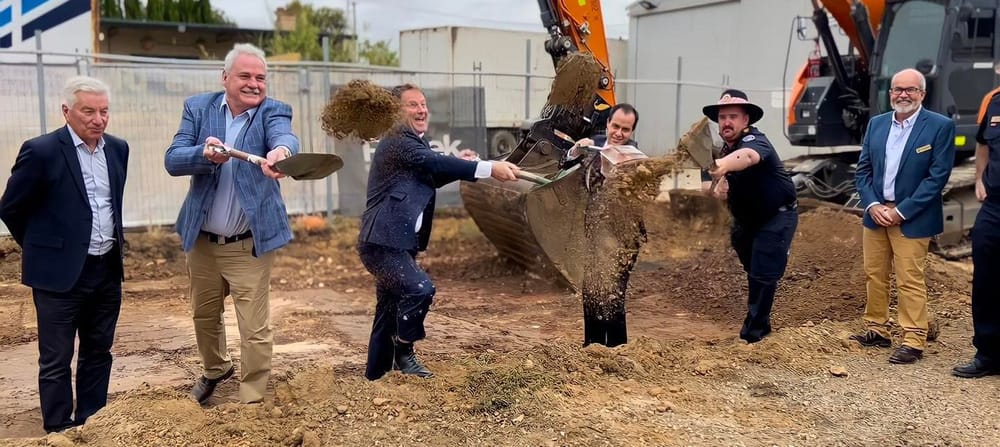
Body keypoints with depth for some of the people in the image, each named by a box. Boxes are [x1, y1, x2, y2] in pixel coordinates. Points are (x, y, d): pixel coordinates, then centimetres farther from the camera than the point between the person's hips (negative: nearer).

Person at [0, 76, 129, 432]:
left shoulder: (118, 148, 4)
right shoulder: (41, 151, -13)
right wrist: (44, 247, 4)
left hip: (108, 270, 6)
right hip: (61, 273, -5)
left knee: (98, 353, 15)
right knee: (56, 360, 6)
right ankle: (59, 430, 19)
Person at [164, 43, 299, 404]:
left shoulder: (273, 111, -8)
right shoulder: (198, 108, 0)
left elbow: (285, 136, -31)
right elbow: (173, 160, -10)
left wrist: (281, 151, -55)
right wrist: (204, 154, -31)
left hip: (250, 244, -3)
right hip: (201, 239, 4)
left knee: (255, 330, -2)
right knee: (204, 315, 22)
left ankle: (252, 403, 14)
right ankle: (215, 369, 49)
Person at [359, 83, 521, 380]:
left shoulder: (410, 143, 17)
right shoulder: (397, 140, -13)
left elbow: (429, 177, 27)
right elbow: (434, 161, -28)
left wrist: (458, 165, 7)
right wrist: (490, 168, -34)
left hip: (396, 243, 10)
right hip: (383, 243, -10)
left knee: (390, 312, 15)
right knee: (419, 289, -25)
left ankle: (377, 375, 28)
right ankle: (404, 353, -4)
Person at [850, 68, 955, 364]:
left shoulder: (940, 126, -8)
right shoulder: (876, 124, 7)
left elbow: (938, 176, -12)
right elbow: (863, 170, 8)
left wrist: (901, 211, -15)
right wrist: (872, 205, -7)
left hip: (912, 218, -5)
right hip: (875, 214, 5)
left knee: (910, 281, -2)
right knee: (874, 276, 12)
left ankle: (914, 342, 7)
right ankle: (876, 331, 24)